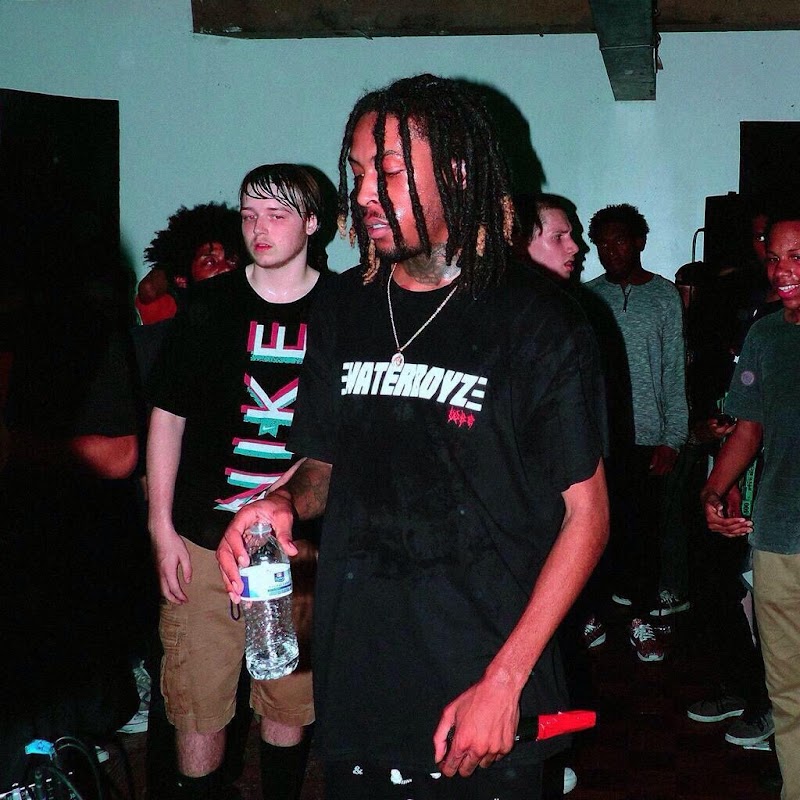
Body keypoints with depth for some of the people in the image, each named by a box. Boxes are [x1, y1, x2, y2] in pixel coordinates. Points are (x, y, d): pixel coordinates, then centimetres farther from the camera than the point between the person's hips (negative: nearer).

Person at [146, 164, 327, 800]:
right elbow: (169, 415, 6)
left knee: (292, 705, 9)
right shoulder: (210, 306, 3)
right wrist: (162, 527, 1)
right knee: (197, 710, 2)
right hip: (205, 539, 0)